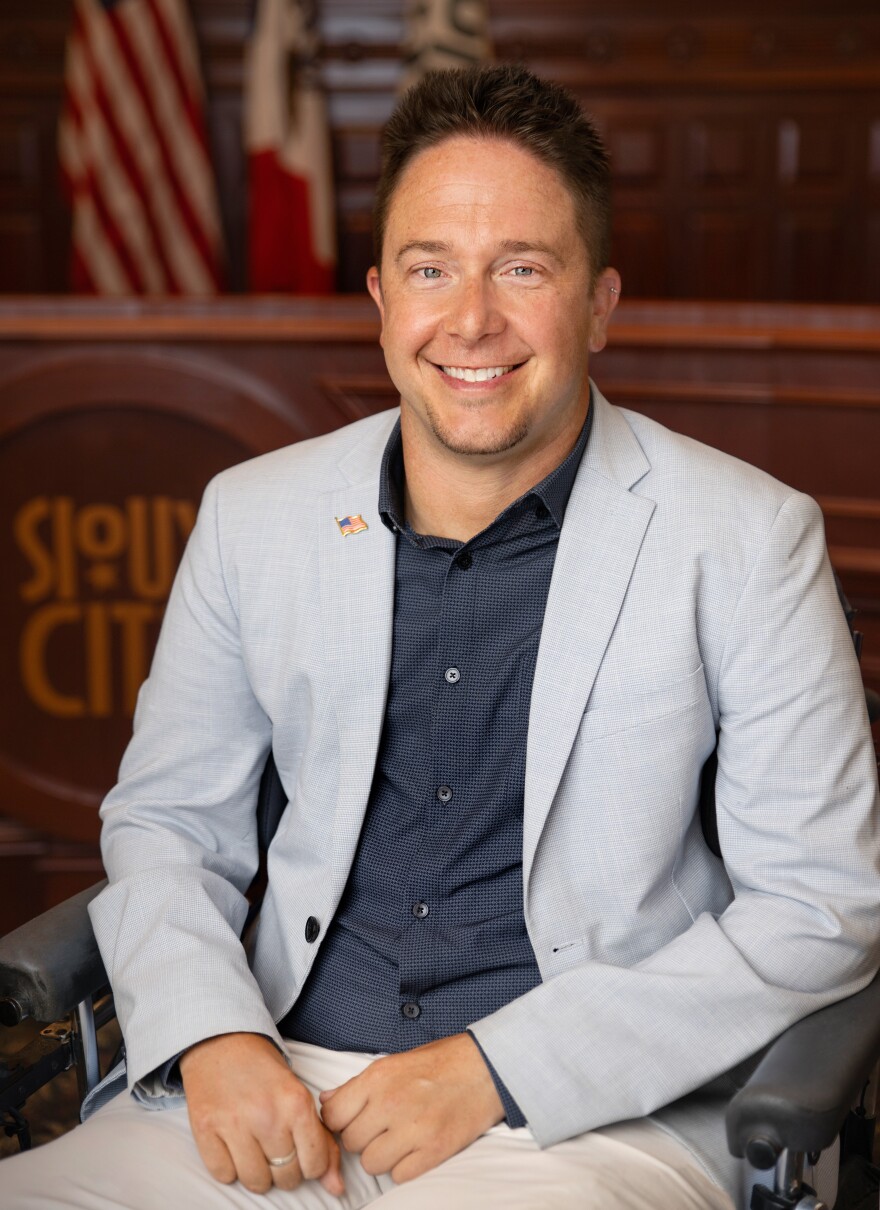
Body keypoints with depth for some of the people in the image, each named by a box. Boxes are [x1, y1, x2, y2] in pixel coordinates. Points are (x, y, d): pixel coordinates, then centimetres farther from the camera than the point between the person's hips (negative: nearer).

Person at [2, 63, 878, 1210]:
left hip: (594, 1115, -2)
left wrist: (495, 1070, -12)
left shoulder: (747, 538, -4)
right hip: (276, 1091, 3)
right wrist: (212, 1037, -6)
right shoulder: (254, 516, 7)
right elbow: (166, 820, 14)